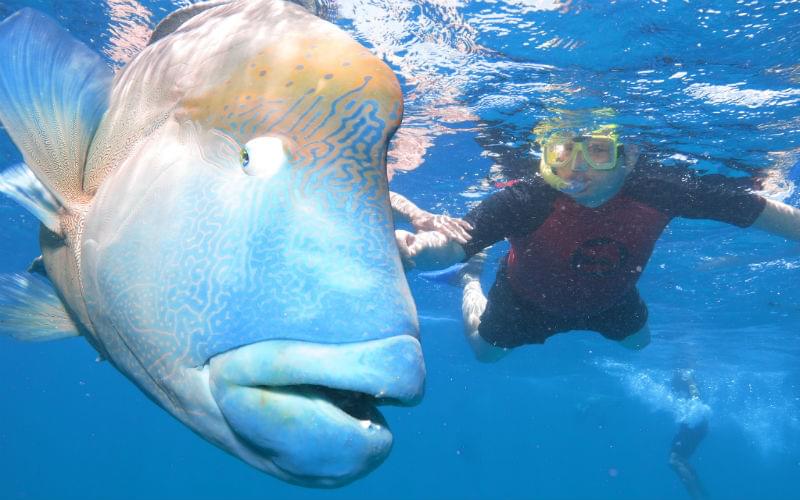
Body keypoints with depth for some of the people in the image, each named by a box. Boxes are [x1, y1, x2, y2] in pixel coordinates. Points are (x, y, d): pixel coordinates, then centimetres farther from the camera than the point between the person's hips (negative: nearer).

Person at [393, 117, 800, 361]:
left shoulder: (656, 188, -37)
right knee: (484, 350, 20)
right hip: (528, 300, -2)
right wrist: (412, 246, -76)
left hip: (608, 300, 3)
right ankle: (472, 278, 47)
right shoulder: (527, 201, -44)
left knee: (638, 341, 29)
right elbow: (451, 244, -54)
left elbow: (761, 210, -29)